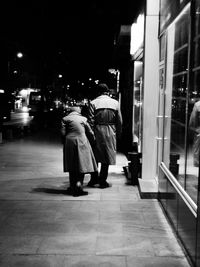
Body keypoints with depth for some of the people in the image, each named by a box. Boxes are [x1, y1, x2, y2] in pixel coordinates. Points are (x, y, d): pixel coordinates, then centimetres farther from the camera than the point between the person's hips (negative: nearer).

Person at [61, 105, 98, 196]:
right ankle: (79, 183, -19)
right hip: (82, 142, -1)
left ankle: (73, 187, 14)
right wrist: (93, 141, 27)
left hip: (69, 142, 1)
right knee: (82, 165, 0)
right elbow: (90, 133, 11)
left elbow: (63, 133, -1)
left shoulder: (65, 119, 8)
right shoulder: (83, 119, 10)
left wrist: (64, 143, 10)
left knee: (72, 166, 9)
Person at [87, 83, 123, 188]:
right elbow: (119, 121, 3)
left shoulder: (93, 103, -4)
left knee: (94, 156, 13)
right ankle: (102, 181, 12)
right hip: (110, 133, 1)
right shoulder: (115, 103, 2)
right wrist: (118, 134, 12)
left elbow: (90, 121, -7)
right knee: (107, 156, 8)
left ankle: (94, 179, 18)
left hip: (97, 131, -1)